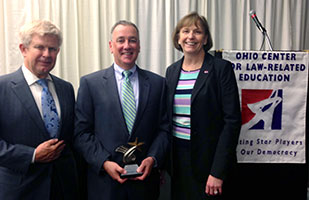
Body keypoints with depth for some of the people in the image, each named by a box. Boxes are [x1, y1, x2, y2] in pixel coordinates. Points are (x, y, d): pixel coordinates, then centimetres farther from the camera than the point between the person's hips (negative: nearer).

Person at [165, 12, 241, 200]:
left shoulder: (222, 68, -9)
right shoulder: (172, 70, 7)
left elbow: (232, 121, -13)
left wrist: (218, 172, -16)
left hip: (207, 157, -4)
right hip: (176, 155, 5)